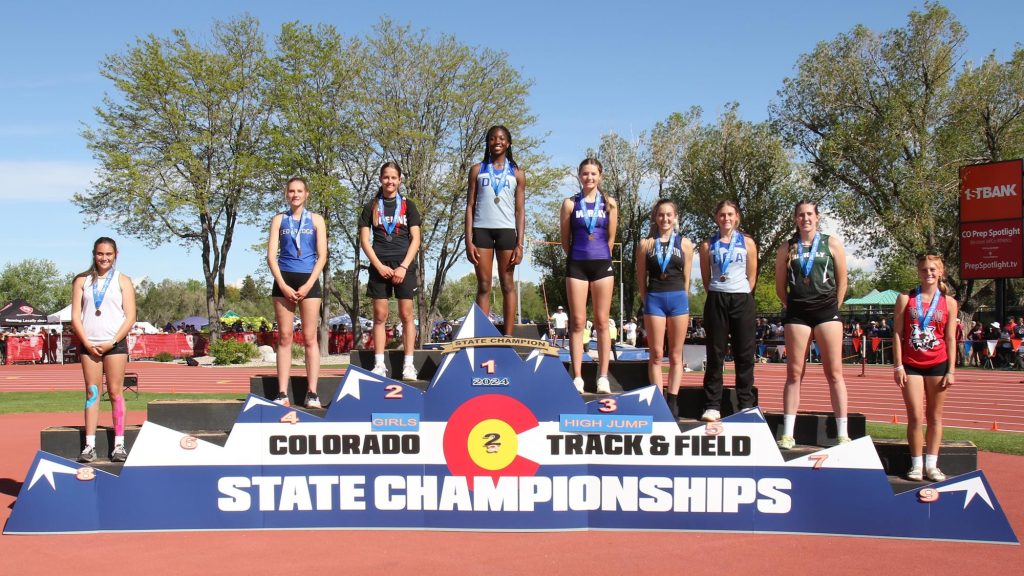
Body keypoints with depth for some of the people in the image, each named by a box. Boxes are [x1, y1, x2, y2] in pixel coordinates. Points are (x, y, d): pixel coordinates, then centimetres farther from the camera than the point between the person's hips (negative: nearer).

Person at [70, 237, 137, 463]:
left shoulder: (122, 281, 5)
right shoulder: (82, 281, 10)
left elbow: (130, 317, -1)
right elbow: (75, 316, 5)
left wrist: (112, 342, -9)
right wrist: (87, 343, -7)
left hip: (115, 344, -2)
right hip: (89, 344, 2)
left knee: (115, 392, -1)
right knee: (92, 393, 3)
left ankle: (119, 445, 1)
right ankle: (89, 445, 4)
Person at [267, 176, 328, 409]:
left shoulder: (316, 220, 9)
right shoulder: (279, 220, 11)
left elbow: (322, 256, 3)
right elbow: (271, 256, 4)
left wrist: (308, 285, -8)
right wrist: (283, 286, -8)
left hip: (309, 281, -1)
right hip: (284, 280, 1)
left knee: (309, 338, -4)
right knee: (285, 337, -2)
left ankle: (312, 393, -3)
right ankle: (282, 394, -3)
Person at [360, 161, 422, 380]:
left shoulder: (408, 206, 9)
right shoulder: (371, 207, 9)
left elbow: (415, 239, 3)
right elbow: (364, 240, 5)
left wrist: (403, 267, -8)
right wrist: (379, 266, -6)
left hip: (404, 266, -1)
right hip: (379, 266, 1)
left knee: (406, 315, -3)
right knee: (380, 316, 0)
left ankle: (408, 365, -2)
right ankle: (379, 364, 3)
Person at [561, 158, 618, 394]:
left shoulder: (609, 204, 6)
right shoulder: (570, 203, 4)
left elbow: (611, 238, 10)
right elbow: (565, 239, 8)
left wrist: (600, 258, 12)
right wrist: (578, 257, 12)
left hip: (602, 265, 0)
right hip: (577, 265, 0)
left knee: (602, 322, 1)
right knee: (578, 322, 0)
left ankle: (603, 378, 2)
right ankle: (577, 378, 0)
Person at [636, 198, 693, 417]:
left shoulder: (685, 244, 7)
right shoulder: (646, 244, 6)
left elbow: (686, 278, 9)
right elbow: (641, 278, 7)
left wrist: (682, 300, 4)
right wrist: (647, 301, 0)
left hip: (678, 299, 1)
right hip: (654, 299, 0)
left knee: (675, 355, 4)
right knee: (656, 355, 1)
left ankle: (672, 402, 7)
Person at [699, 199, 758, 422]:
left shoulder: (747, 243, 7)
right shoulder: (708, 244, 8)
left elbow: (752, 276, 9)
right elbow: (706, 277, 11)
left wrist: (741, 295, 4)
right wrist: (718, 294, 5)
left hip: (742, 300, 0)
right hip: (716, 300, 0)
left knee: (744, 354, 1)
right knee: (715, 354, 1)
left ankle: (746, 405, 7)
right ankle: (712, 406, 4)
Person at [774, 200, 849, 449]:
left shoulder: (832, 244, 6)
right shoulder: (787, 248, 9)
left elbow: (842, 281, 6)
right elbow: (780, 286, 12)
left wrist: (833, 307, 4)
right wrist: (793, 307, 6)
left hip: (826, 310, -1)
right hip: (797, 312, 1)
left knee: (834, 372, -3)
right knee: (794, 373, 2)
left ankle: (843, 433, -2)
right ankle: (788, 433, 2)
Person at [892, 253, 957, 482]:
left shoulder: (949, 302, 4)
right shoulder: (905, 299, 1)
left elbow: (951, 339, 3)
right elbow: (898, 334, 0)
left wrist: (951, 370, -2)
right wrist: (898, 365, -7)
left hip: (938, 365, 1)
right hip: (911, 365, -1)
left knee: (935, 416, 7)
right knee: (915, 416, -3)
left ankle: (931, 465, 13)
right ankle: (916, 465, 6)